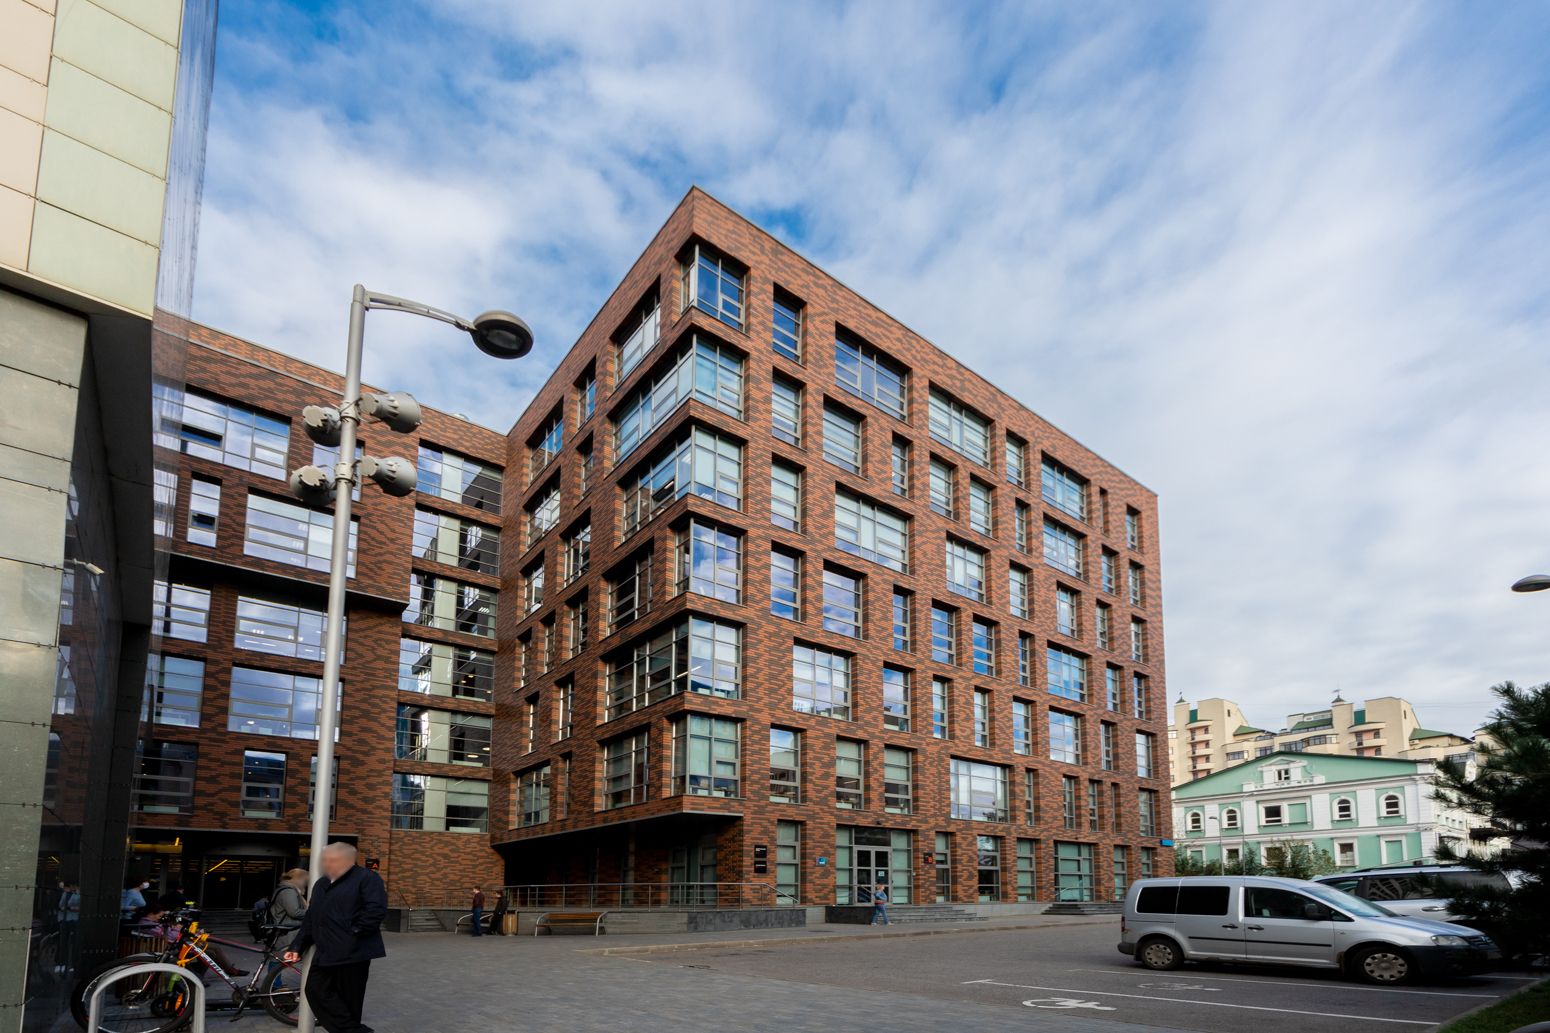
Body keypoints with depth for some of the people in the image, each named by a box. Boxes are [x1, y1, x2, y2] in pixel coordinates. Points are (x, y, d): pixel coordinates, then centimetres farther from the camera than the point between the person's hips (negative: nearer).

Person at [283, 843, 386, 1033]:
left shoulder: (367, 878, -7)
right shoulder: (321, 884, 20)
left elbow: (376, 910, -18)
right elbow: (310, 919, 24)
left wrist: (355, 932, -18)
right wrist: (297, 946, 16)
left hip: (353, 952, -8)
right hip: (325, 952, 8)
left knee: (348, 1001, -3)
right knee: (316, 990, 1)